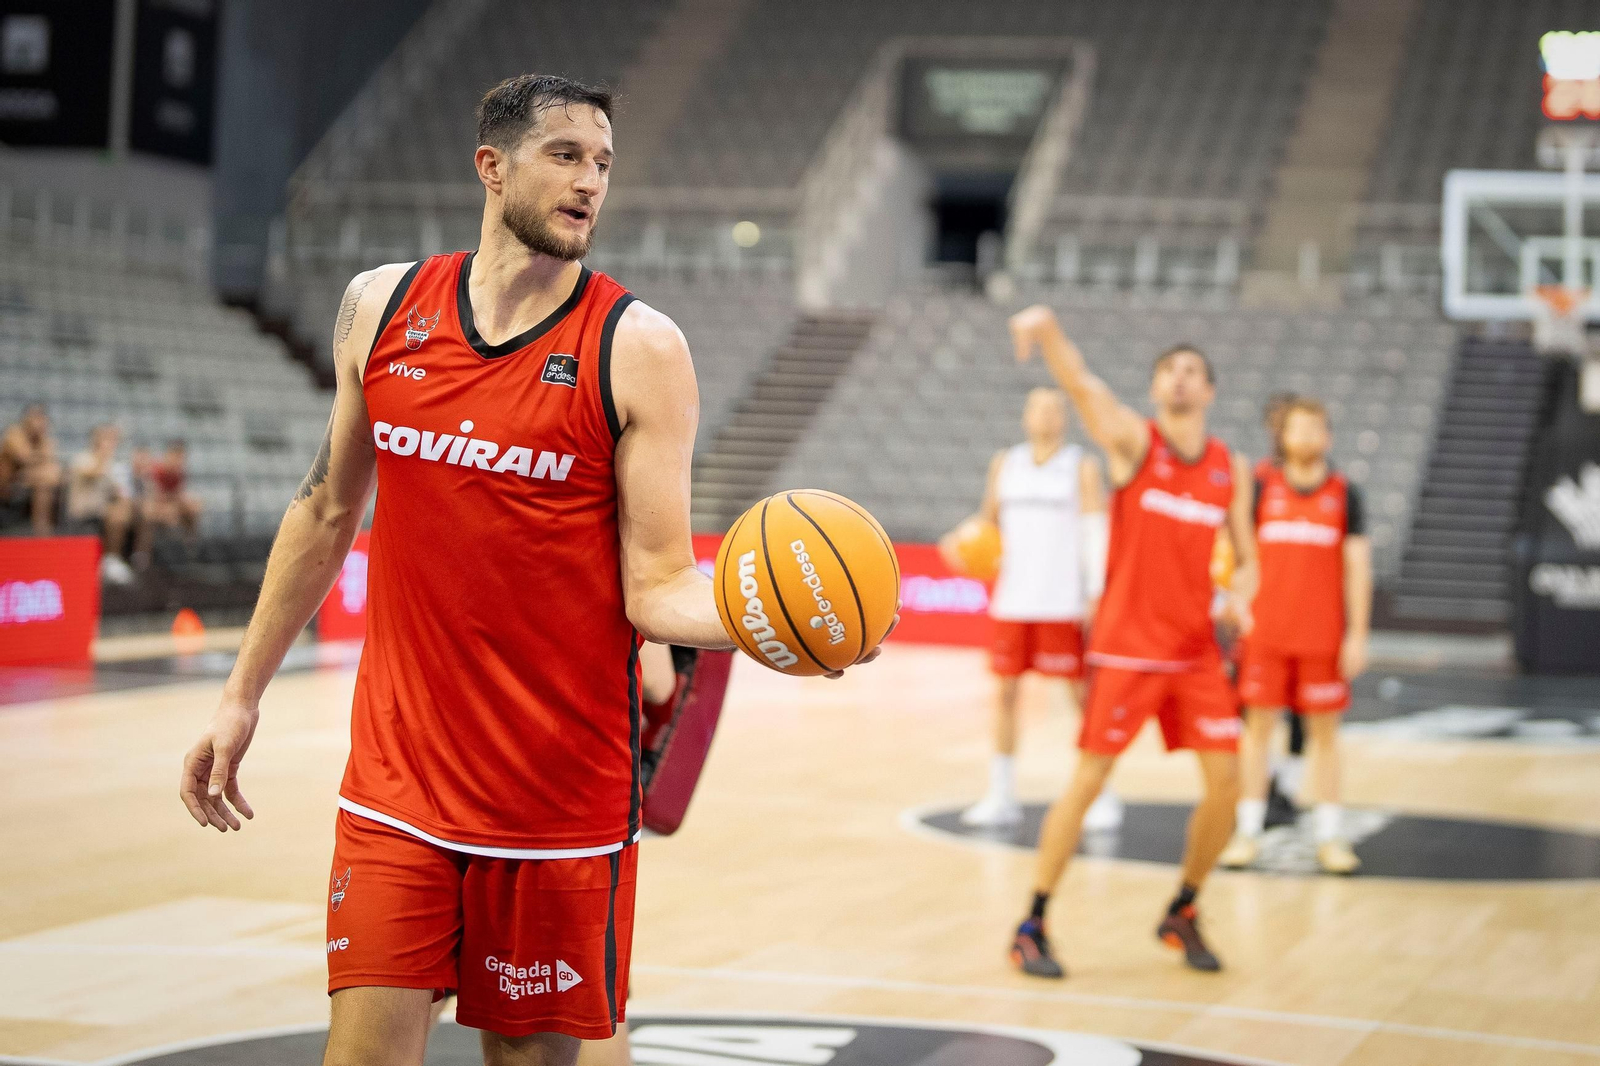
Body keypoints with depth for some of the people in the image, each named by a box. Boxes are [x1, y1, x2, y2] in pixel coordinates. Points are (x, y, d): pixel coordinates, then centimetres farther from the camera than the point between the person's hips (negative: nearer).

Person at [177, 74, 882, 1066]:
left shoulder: (638, 348, -7)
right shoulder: (380, 306, 4)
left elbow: (658, 586, -10)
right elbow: (327, 511, 16)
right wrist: (243, 695, 17)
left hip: (561, 791, -2)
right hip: (398, 777, 2)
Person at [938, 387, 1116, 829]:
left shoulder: (1082, 468, 0)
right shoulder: (1005, 464, 11)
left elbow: (1096, 531, -4)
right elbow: (990, 518, 18)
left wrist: (1095, 594, -13)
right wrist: (962, 539, -4)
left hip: (1063, 605, -4)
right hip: (1012, 601, 4)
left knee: (1084, 694, -1)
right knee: (1004, 692, 4)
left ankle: (1102, 796, 8)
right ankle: (1001, 796, 13)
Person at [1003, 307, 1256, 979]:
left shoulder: (1231, 470, 7)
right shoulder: (1133, 440, -5)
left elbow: (1245, 558, 16)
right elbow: (1080, 384, -24)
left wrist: (1239, 595, -8)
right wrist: (1047, 330, -45)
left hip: (1196, 649, 5)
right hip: (1126, 646, -4)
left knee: (1226, 782, 0)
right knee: (1087, 782, -5)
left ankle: (1182, 915, 21)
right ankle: (1032, 927, 7)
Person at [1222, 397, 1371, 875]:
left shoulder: (1344, 494, 4)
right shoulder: (1261, 488, 4)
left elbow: (1358, 567, 2)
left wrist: (1357, 634, -4)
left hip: (1324, 637, 0)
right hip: (1265, 634, 0)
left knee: (1324, 731, 4)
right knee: (1258, 724, 2)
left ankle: (1329, 836, 9)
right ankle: (1248, 831, 9)